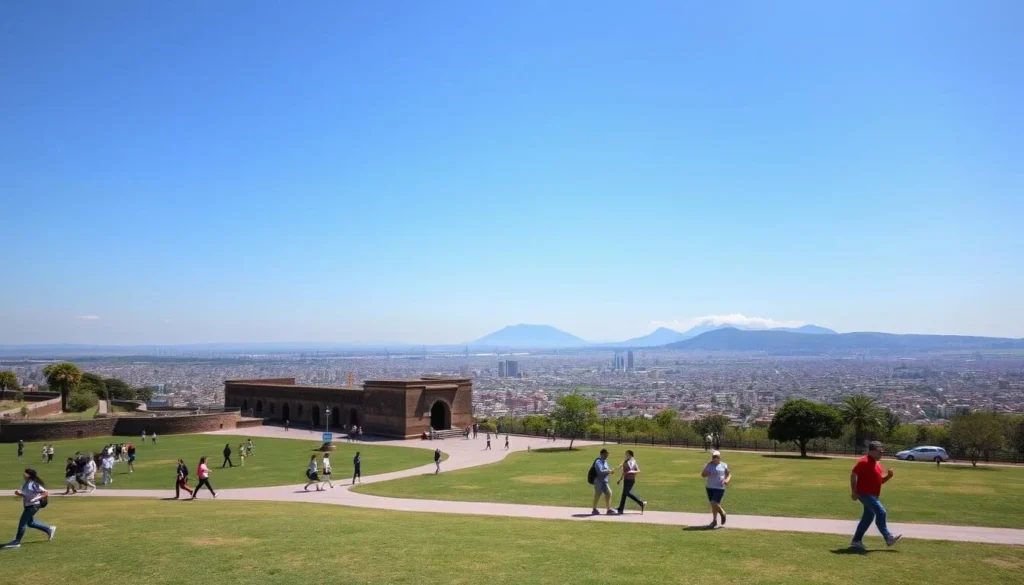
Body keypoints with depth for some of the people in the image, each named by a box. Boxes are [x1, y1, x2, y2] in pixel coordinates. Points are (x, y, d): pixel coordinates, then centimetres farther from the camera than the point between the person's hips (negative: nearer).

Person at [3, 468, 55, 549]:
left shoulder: (34, 484, -20)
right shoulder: (26, 483, 5)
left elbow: (46, 493, -20)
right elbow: (25, 494, 17)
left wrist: (36, 499, -29)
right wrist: (19, 493, -2)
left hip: (33, 505, -10)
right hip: (28, 505, 10)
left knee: (22, 522, -4)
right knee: (30, 522, 19)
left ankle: (16, 542, 7)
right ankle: (49, 529, 30)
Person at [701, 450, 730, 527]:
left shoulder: (723, 466, 1)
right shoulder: (708, 465, 6)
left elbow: (729, 475, 8)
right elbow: (703, 474, 6)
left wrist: (727, 480, -12)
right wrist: (707, 474, -16)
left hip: (719, 488, -4)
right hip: (709, 487, 4)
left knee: (714, 503, -15)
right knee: (713, 504, 11)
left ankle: (722, 513, 13)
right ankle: (715, 521, 24)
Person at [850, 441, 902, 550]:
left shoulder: (877, 464, 17)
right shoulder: (864, 462, -13)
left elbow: (880, 480, 23)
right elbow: (853, 475, -17)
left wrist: (888, 476, 4)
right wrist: (853, 491, -20)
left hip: (873, 495, 10)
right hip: (865, 494, -10)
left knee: (868, 517, 10)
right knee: (881, 512, -15)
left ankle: (856, 540, 16)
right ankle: (888, 538, -9)